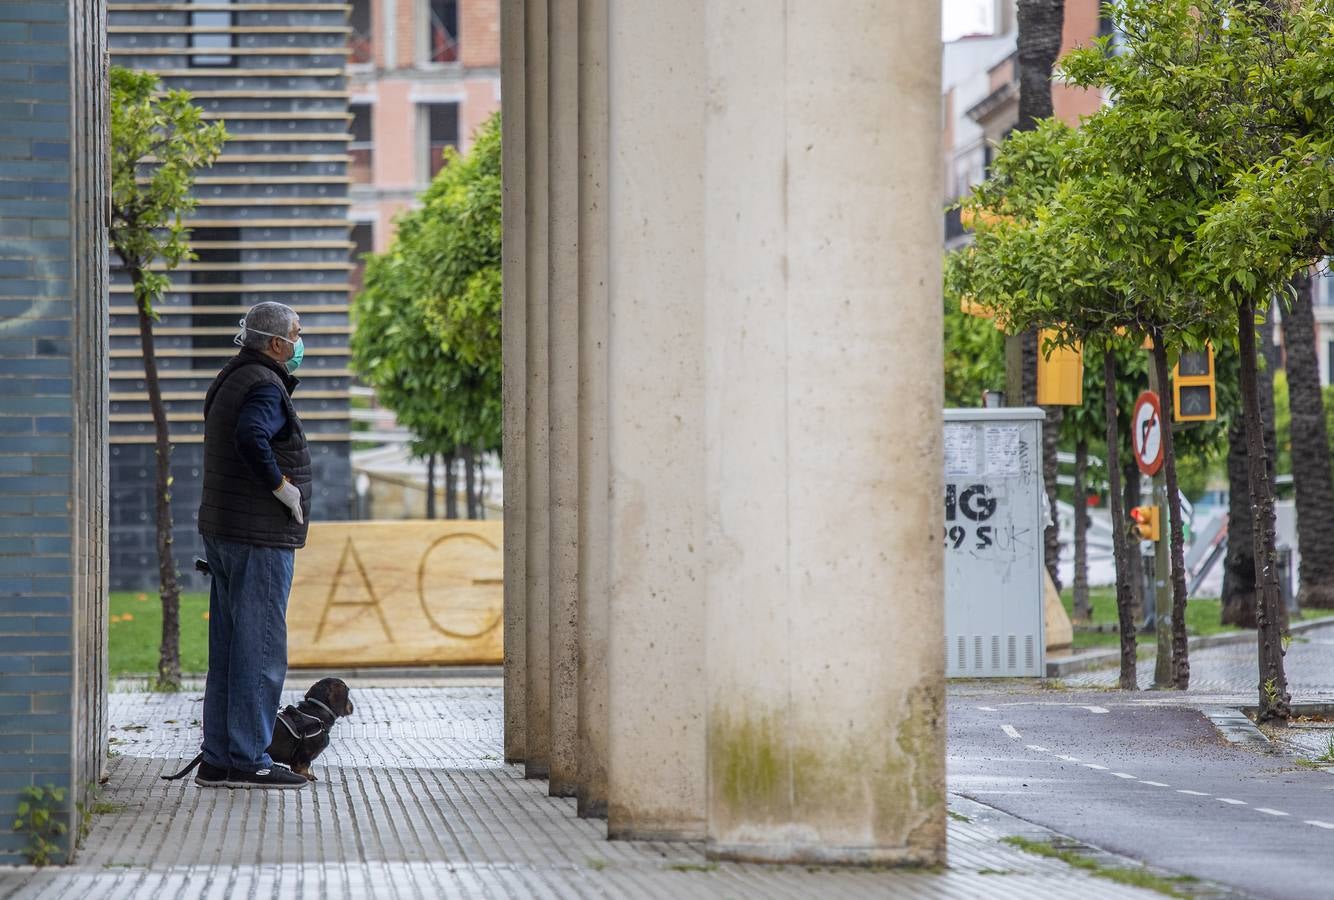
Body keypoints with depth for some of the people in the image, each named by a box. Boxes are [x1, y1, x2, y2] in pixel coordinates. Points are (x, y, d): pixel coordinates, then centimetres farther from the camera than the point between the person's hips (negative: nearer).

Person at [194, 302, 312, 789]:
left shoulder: (230, 381, 17)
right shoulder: (265, 386, -14)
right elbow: (251, 438, -32)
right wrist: (284, 488, -21)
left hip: (223, 530, 10)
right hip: (260, 535, -10)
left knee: (228, 648, 11)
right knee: (260, 649, -7)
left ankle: (217, 758, 13)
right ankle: (248, 760, -8)